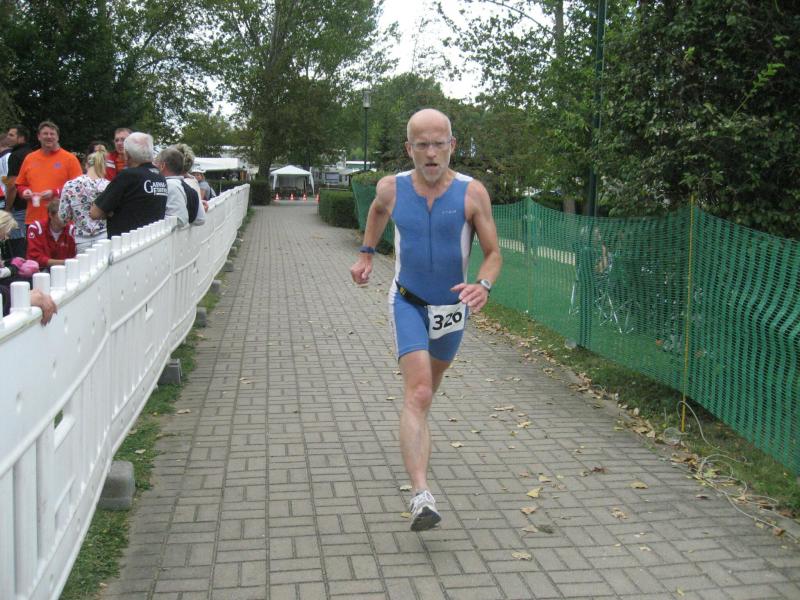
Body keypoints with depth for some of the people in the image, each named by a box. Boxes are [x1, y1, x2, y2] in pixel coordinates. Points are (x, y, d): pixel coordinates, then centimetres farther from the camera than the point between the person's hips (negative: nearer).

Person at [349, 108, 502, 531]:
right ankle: (421, 496, -25)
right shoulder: (392, 188, -10)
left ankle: (414, 430, 60)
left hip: (452, 305, 2)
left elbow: (494, 254, -12)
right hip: (408, 302, -2)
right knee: (418, 393, -19)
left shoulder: (472, 193, -16)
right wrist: (366, 253, 12)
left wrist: (483, 286, -31)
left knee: (431, 379, 26)